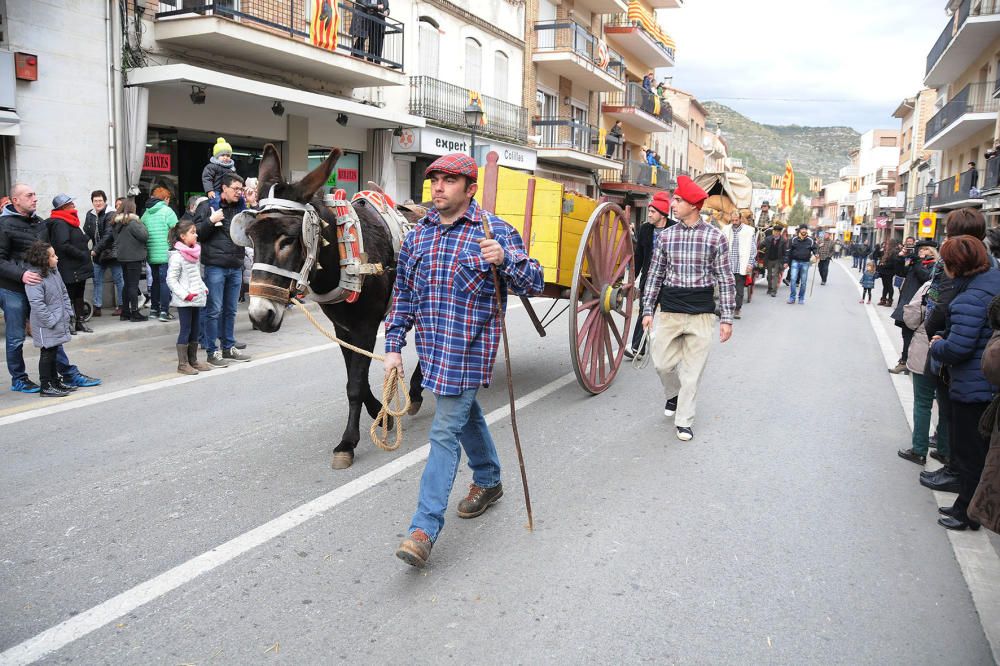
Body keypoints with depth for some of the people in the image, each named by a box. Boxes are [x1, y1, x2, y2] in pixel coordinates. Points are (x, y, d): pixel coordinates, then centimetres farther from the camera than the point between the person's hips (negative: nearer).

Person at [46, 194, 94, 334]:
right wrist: (82, 254, -20)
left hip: (79, 267, 10)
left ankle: (79, 321, 23)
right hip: (70, 269, -10)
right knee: (69, 296, -1)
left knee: (79, 295, 15)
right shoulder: (60, 223, -16)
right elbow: (63, 245, -26)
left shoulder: (70, 221, 16)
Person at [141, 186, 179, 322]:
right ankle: (164, 311, -8)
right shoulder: (167, 211, -6)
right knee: (165, 281, -4)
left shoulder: (146, 213, 11)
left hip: (151, 255, 6)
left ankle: (154, 309, 22)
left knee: (155, 280, 16)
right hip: (166, 254, -6)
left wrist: (146, 252, 17)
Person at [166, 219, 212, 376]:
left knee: (195, 330, 13)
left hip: (197, 299, 8)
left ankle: (193, 360, 22)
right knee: (185, 330, -3)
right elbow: (171, 280, -15)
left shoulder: (195, 254, 12)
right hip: (184, 301, -8)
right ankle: (182, 364, 4)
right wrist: (185, 295, -20)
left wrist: (204, 289, 11)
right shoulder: (177, 256, -13)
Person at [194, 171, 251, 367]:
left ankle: (229, 347, 23)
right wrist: (211, 221, -20)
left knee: (230, 310, 13)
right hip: (215, 266, -6)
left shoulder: (240, 208, 14)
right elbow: (197, 232, -6)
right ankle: (213, 351, 5)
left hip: (236, 267, 6)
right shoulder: (207, 206, -3)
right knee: (214, 310, -2)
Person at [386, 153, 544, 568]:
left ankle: (424, 528, -4)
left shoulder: (494, 231, -9)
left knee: (445, 432, -8)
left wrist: (504, 260, -32)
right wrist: (394, 345, 8)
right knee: (466, 414, 23)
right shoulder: (419, 234, 8)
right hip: (432, 348, 7)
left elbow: (533, 284, -13)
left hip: (467, 350, -6)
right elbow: (403, 294, 13)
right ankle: (489, 481, 45)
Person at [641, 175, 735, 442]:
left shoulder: (715, 237, -2)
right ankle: (674, 394, 37)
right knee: (662, 362, 5)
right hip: (669, 310, 3)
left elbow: (725, 280, 0)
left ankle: (684, 421, 16)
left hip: (700, 314, -2)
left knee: (692, 370, 2)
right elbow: (655, 274, 10)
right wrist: (647, 310, 7)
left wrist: (727, 318, -3)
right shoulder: (666, 235, 5)